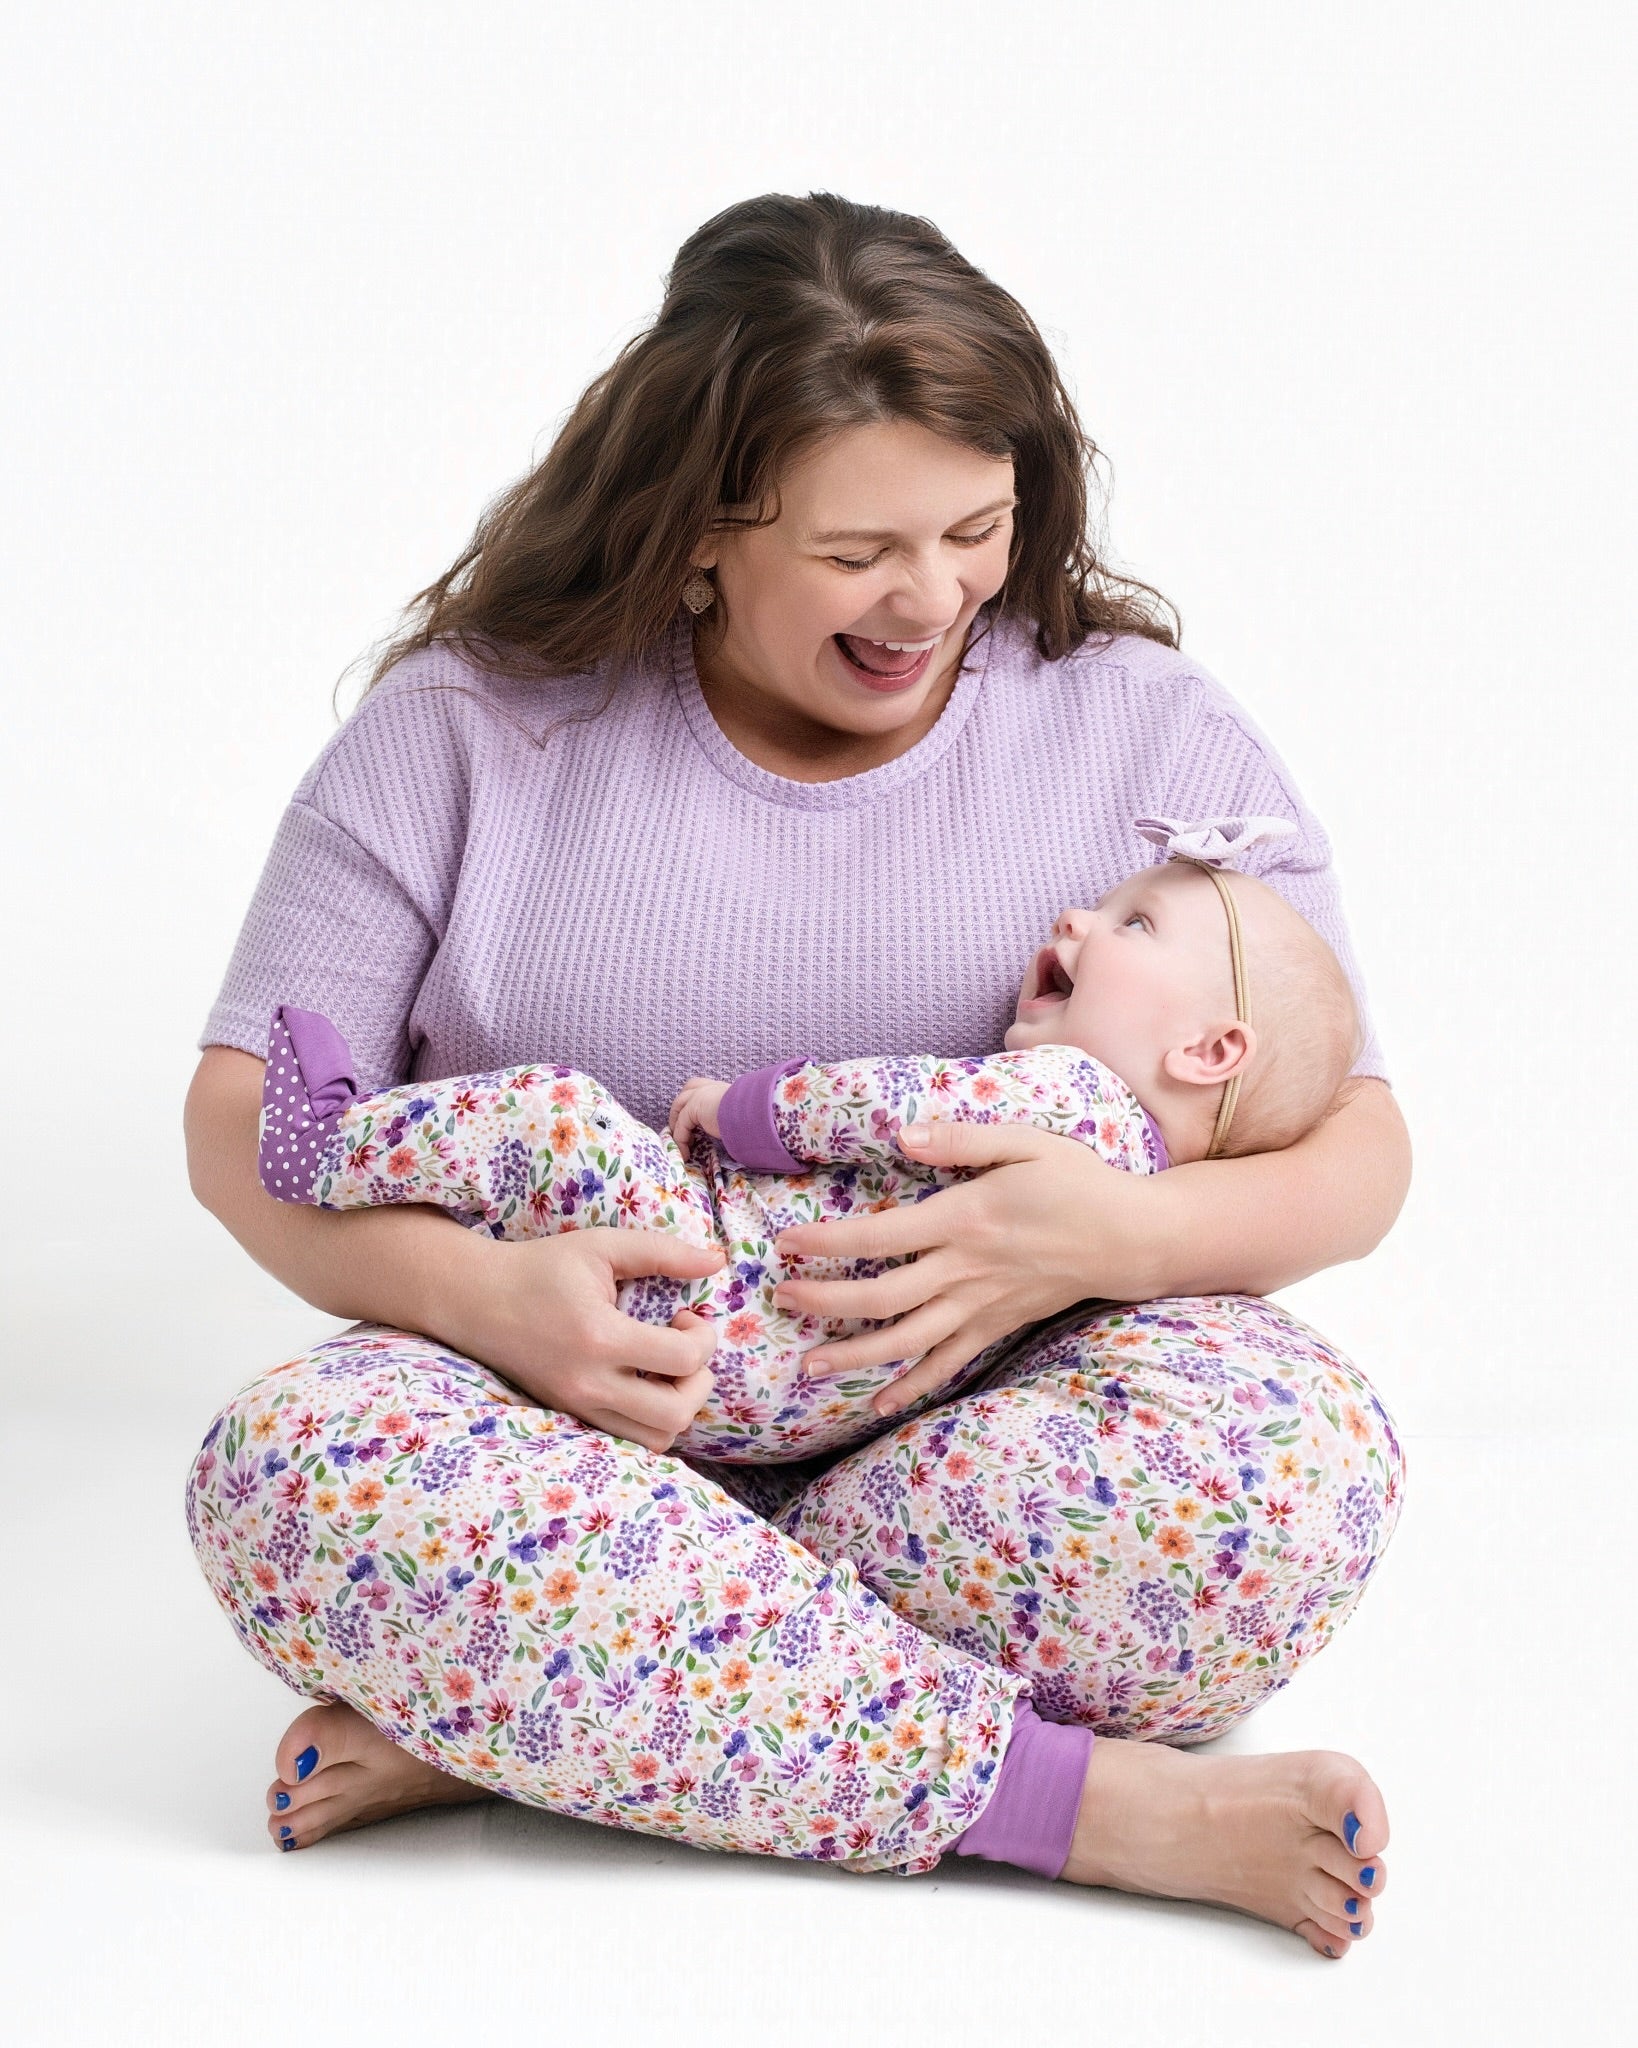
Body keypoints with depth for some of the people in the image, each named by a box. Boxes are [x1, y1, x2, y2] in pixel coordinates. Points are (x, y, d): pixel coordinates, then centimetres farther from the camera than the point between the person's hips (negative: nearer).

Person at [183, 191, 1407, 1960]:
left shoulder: (1146, 727, 2)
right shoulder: (473, 726, 0)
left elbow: (1358, 1152, 1)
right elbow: (247, 1109, -1)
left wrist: (1115, 1235, -22)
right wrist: (484, 1295, -22)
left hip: (986, 1417, 0)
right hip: (599, 1415, 1)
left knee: (1295, 1461, -31)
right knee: (288, 1464, -31)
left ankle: (510, 1714, -24)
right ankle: (1104, 1803, -29)